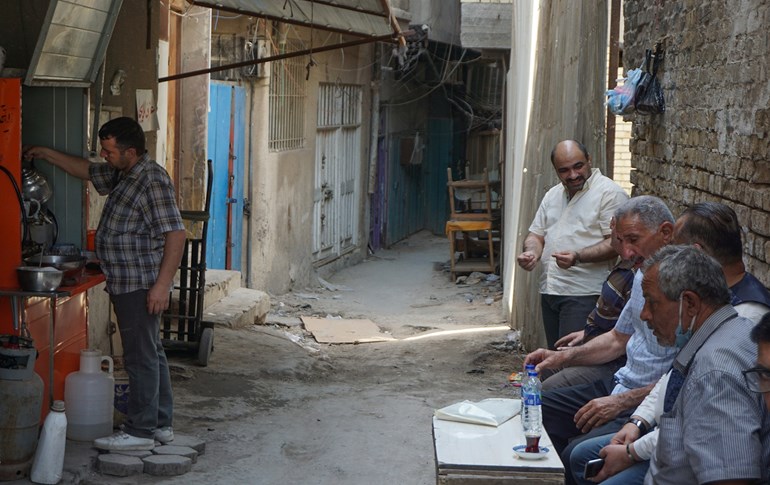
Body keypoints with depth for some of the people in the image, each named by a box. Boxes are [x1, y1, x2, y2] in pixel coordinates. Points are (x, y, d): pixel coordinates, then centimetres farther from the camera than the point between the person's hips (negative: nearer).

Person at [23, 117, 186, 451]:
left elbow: (175, 234, -23)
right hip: (126, 284, 10)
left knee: (141, 357, -3)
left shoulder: (153, 180, -18)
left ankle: (141, 432, 3)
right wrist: (46, 154, 22)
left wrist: (162, 285, -26)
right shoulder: (122, 175, 12)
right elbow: (85, 170, 29)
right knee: (150, 354, 15)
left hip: (141, 286, -10)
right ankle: (161, 424, 23)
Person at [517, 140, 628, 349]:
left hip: (585, 294, -8)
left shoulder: (609, 193, -6)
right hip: (549, 292, 8)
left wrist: (577, 257, -26)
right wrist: (532, 252, -1)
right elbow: (536, 235, 22)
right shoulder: (553, 195, 19)